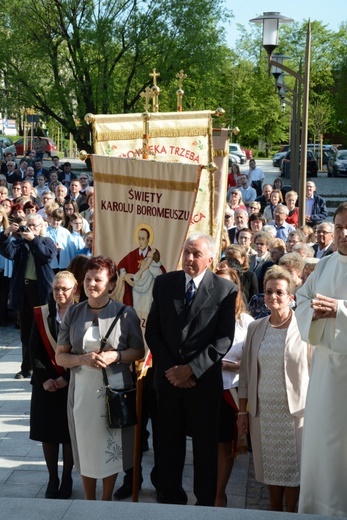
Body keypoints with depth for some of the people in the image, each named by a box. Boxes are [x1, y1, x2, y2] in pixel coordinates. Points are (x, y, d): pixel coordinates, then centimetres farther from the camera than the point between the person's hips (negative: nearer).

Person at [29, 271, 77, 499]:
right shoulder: (41, 315, 2)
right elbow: (34, 351, 0)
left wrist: (66, 378, -14)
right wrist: (44, 378, -11)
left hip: (71, 384, -2)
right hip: (46, 383, 2)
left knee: (69, 433, 5)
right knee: (47, 432, 7)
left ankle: (67, 479, 21)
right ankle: (52, 479, 21)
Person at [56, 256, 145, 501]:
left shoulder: (126, 313, -5)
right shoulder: (73, 313, 1)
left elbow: (139, 351, 1)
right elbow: (60, 356, 2)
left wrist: (115, 356, -17)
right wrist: (83, 359, -17)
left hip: (115, 389, -2)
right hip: (83, 390, 2)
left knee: (111, 447, 9)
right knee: (86, 447, 11)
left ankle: (107, 501, 29)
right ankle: (89, 504, 29)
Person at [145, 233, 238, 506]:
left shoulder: (226, 289, -5)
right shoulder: (163, 283, 4)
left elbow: (224, 339, -10)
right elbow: (152, 331, 4)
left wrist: (191, 369, -15)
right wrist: (170, 368, -5)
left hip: (204, 379, -2)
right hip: (168, 377, 3)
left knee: (205, 445, 9)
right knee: (169, 443, 10)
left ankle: (205, 502, 23)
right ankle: (170, 498, 25)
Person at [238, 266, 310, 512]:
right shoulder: (256, 328, 6)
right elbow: (246, 371, 9)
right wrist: (243, 410, 7)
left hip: (295, 409, -3)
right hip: (263, 410, 4)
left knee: (292, 466, 5)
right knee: (270, 464, 12)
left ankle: (291, 513, 21)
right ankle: (274, 511, 27)